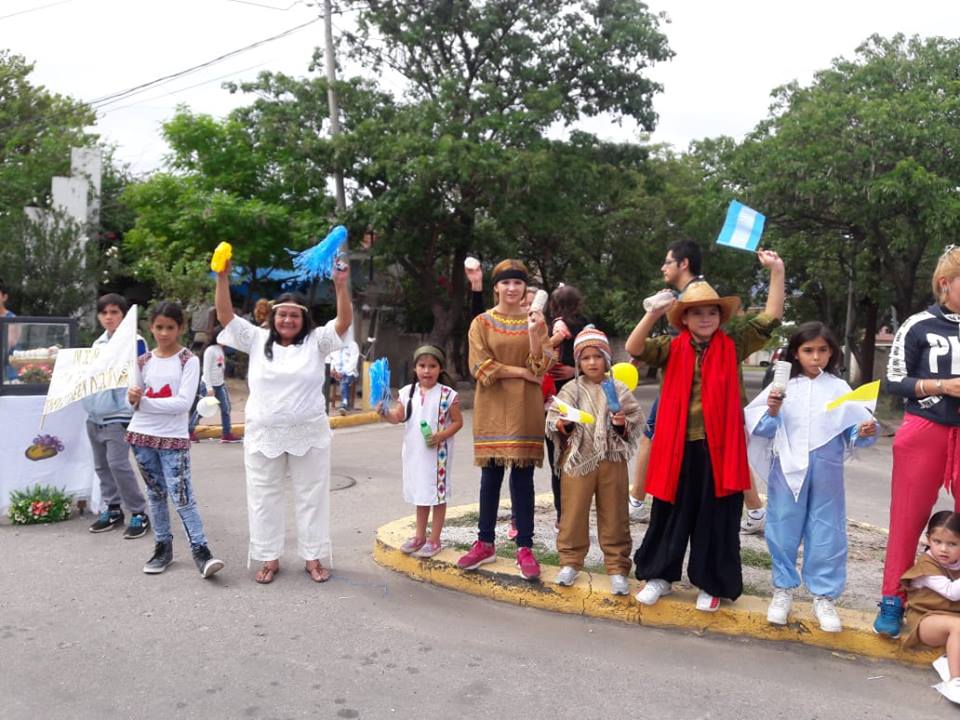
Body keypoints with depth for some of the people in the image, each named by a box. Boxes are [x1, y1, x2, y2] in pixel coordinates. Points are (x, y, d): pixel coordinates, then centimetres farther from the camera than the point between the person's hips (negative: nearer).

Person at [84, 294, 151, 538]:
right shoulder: (98, 343, 14)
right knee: (102, 465, 12)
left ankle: (139, 513, -2)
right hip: (95, 414, 8)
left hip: (119, 414, -8)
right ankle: (112, 509, 23)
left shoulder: (134, 341, -9)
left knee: (117, 463, -13)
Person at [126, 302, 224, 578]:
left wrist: (144, 401, -15)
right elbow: (135, 400, 13)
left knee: (181, 496, -10)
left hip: (174, 438, -5)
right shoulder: (143, 361, 7)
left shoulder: (189, 360, -7)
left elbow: (183, 403, -16)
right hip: (143, 434, 5)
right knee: (156, 494, 12)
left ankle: (201, 551, -8)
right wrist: (133, 398, -11)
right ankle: (163, 547, 22)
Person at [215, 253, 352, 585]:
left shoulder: (315, 342, -1)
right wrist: (223, 279, -13)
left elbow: (344, 322, -14)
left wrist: (341, 286, -28)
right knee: (264, 498, 10)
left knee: (311, 496, 8)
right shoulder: (257, 339, 4)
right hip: (263, 435, 1)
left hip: (308, 434, -1)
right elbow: (225, 316, -1)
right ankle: (269, 559, 24)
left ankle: (313, 558, 21)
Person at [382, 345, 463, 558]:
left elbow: (458, 421, -5)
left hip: (438, 453, -4)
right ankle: (420, 536, 30)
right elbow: (398, 417, 2)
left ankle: (434, 540, 14)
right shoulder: (408, 392, 3)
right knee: (420, 493, 17)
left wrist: (442, 436, -20)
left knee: (438, 493, 3)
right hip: (414, 452, 4)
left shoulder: (447, 394, -9)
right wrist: (386, 413, -18)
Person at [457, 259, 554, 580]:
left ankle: (525, 548, 7)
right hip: (492, 406, 0)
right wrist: (520, 371, -10)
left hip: (525, 407, 0)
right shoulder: (481, 322, 4)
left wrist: (534, 334, -18)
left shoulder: (534, 321, 8)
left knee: (522, 475, 1)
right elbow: (480, 365, -6)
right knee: (491, 475, 5)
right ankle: (485, 543, 16)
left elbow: (542, 366, -2)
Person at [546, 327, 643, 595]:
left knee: (614, 516, 7)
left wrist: (623, 423, -15)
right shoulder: (571, 389, 2)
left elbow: (637, 420, 5)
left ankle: (617, 568, 18)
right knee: (574, 513, 7)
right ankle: (570, 562, 23)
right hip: (578, 459, 0)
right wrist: (562, 424, -20)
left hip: (612, 460, 0)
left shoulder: (618, 389, 2)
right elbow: (552, 420, 0)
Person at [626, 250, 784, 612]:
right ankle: (659, 574, 28)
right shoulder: (672, 349, 2)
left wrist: (777, 272, -9)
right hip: (678, 446, 0)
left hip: (719, 447, 0)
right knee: (670, 513, 12)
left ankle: (710, 584, 25)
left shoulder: (733, 346, 4)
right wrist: (653, 314, -26)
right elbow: (634, 349, -12)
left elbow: (771, 317, 0)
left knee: (716, 518, 9)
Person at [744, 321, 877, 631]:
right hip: (788, 470, 0)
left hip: (826, 472, 1)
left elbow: (851, 430, 2)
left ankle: (824, 596, 20)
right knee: (784, 529, 8)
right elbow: (764, 430, 1)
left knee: (826, 532, 7)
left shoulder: (839, 388, 4)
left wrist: (864, 433, -18)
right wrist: (771, 412, -17)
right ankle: (783, 589, 24)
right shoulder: (782, 386, 1)